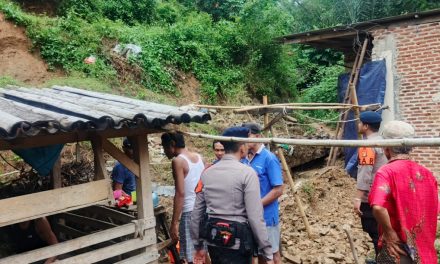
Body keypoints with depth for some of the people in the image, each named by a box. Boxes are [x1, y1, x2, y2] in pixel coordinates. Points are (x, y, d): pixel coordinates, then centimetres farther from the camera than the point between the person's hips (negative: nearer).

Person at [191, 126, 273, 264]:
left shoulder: (207, 173, 3)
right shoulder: (247, 172, -13)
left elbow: (197, 213, 7)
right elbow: (255, 217, -17)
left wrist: (197, 244, 17)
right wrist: (268, 253, -10)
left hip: (212, 241, 6)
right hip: (237, 243, -5)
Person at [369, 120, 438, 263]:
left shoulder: (386, 172, -16)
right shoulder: (426, 173, 3)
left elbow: (378, 207, -30)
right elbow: (434, 209, 11)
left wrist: (389, 232, -16)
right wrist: (424, 237, 17)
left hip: (397, 248, -6)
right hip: (425, 250, 6)